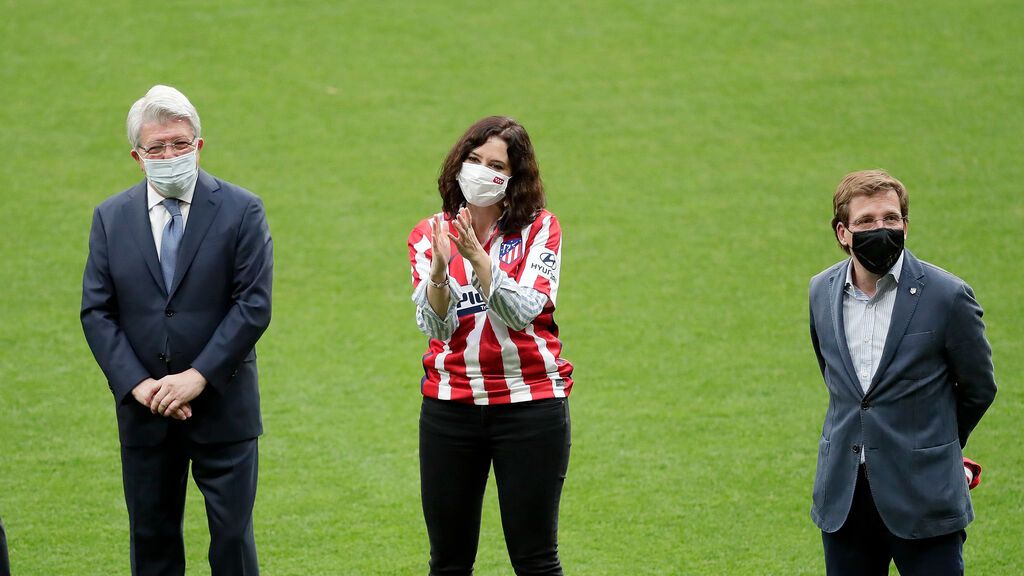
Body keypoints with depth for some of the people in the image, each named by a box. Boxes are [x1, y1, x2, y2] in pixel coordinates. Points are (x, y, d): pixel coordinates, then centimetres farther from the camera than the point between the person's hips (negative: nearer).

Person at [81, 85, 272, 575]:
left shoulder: (240, 211, -4)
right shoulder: (111, 218, 4)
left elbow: (253, 306, -9)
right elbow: (96, 311, 2)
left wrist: (197, 377, -16)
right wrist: (137, 384, -11)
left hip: (222, 405, -2)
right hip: (144, 408, 3)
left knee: (231, 534, 1)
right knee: (151, 537, 9)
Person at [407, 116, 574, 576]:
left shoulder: (540, 230, 0)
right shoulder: (430, 235, 4)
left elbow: (522, 311, -15)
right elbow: (436, 326, -9)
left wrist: (477, 258, -27)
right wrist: (439, 271, -27)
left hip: (530, 405, -2)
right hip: (450, 407, 2)